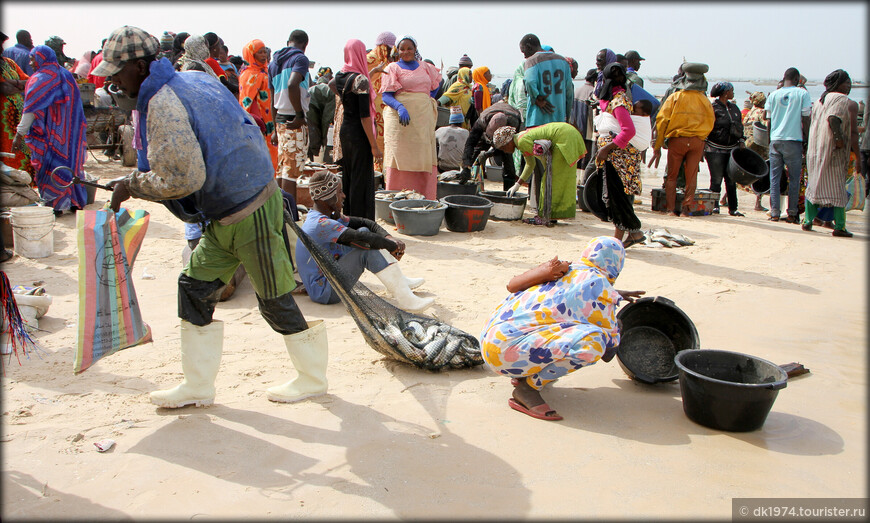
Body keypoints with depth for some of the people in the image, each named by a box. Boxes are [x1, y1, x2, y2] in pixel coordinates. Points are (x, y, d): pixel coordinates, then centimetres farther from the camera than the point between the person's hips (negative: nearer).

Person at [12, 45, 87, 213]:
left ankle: (55, 204, 1)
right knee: (71, 162, 12)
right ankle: (76, 201, 16)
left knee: (49, 167, 0)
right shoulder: (66, 75, 12)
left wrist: (19, 134, -11)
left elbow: (31, 109, -14)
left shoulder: (41, 79, -10)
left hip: (49, 132, -7)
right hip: (70, 131, 7)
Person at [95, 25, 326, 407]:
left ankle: (312, 377, 23)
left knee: (274, 300, 4)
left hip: (249, 214, -10)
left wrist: (132, 185, -10)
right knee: (195, 285, 11)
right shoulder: (193, 80, 11)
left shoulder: (163, 105, -19)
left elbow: (181, 179, -26)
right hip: (225, 215, 10)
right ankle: (198, 386, 21)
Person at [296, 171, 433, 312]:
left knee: (365, 230, 6)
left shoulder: (329, 217, 8)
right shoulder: (321, 224, -24)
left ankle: (399, 280, 12)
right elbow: (360, 238, -32)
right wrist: (392, 246, -20)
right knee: (366, 248, -25)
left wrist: (389, 238, -11)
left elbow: (364, 222, 5)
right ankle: (405, 299, -25)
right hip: (323, 293, -10)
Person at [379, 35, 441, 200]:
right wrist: (400, 107, -24)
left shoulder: (426, 67, 15)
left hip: (423, 118, 4)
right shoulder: (393, 68, 3)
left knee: (424, 158, 3)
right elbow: (386, 95, -6)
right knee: (400, 158, -6)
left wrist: (429, 98, 13)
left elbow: (436, 85, 31)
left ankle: (425, 197, 9)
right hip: (400, 119, -4)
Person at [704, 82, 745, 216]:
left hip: (732, 148, 6)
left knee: (731, 180, 7)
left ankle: (733, 208, 11)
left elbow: (739, 126, 22)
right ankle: (714, 206, 7)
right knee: (716, 179, -3)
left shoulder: (734, 107, 15)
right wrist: (703, 147, -14)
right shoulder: (713, 108, -6)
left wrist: (741, 141, 10)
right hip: (715, 150, -6)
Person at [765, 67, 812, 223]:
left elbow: (768, 120, 7)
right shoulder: (802, 93, -1)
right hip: (793, 140, -2)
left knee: (774, 178, 6)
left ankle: (775, 213, 3)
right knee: (794, 179, 5)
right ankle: (792, 214, 6)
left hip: (775, 140, 2)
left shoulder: (773, 95, 7)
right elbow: (806, 119, -2)